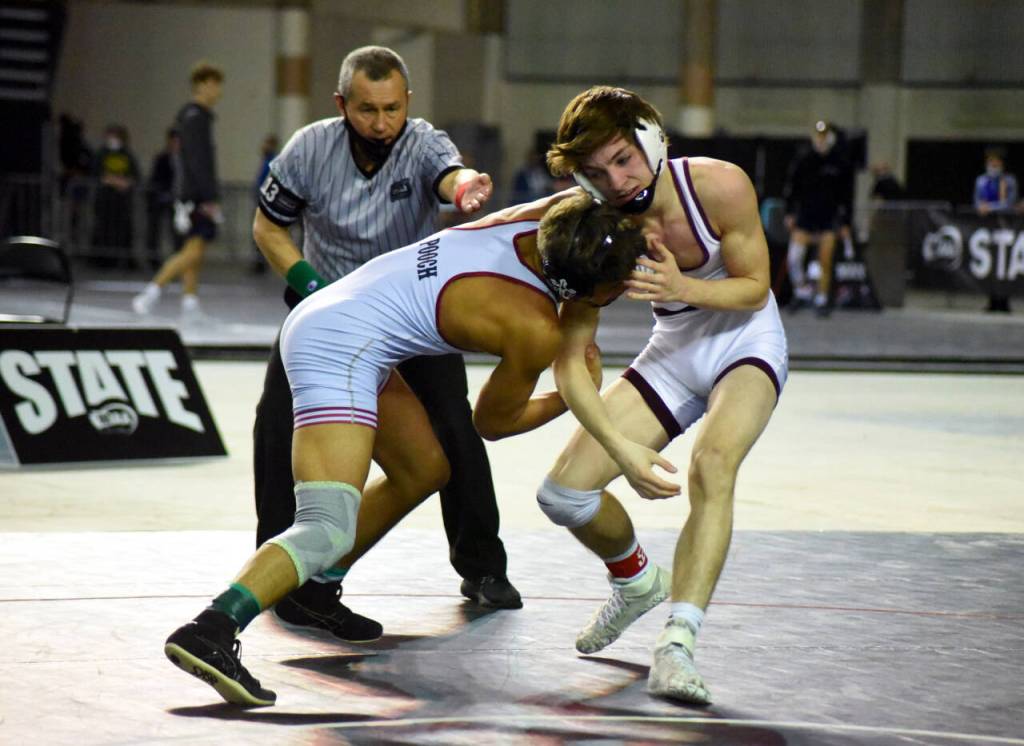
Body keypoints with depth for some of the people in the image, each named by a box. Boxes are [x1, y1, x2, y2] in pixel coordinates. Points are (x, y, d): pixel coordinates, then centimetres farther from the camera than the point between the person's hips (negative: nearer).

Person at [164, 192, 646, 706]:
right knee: (329, 532, -21)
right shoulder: (537, 330, -14)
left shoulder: (538, 220, 1)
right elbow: (491, 422, 5)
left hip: (322, 313, 10)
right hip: (340, 350, -10)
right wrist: (573, 397, 16)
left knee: (425, 470, 24)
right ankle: (207, 633, -36)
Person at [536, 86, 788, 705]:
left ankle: (678, 642, -38)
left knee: (713, 463, -34)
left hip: (746, 341, -3)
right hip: (673, 352, 3)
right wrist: (623, 450, -36)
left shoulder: (721, 187, -27)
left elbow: (756, 286, -13)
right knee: (563, 494, -5)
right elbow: (571, 363, -22)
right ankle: (638, 582, 28)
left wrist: (684, 288, -34)